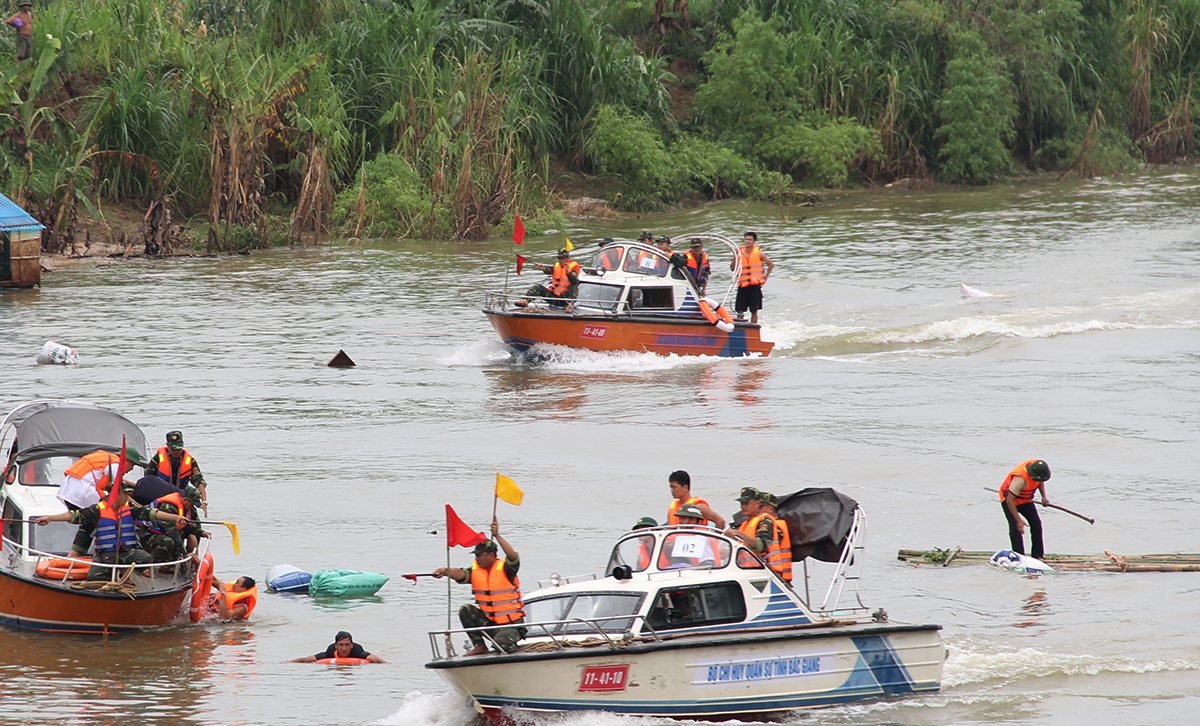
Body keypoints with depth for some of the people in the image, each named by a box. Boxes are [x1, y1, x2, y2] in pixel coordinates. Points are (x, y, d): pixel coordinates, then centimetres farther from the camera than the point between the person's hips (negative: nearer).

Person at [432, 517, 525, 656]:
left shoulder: (504, 568, -12)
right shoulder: (475, 570, 1)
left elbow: (513, 556, -32)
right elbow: (460, 574, -18)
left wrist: (497, 536, -39)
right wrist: (445, 571, -40)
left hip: (510, 623, -6)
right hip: (488, 621, 6)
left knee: (500, 645, -30)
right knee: (465, 611, -16)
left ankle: (512, 642, 9)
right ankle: (480, 646, -4)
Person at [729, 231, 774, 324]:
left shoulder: (758, 253, 2)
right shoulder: (739, 253, 6)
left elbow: (771, 265, 9)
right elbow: (732, 268, -1)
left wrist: (765, 278, 3)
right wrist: (735, 257, -12)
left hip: (755, 285, -2)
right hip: (743, 285, 2)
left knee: (754, 311, 1)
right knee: (740, 310, -1)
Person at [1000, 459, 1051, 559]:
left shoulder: (1038, 466, -19)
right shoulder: (1020, 479, -41)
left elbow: (1040, 482, 8)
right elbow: (1009, 501, -35)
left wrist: (1044, 497, -4)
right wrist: (1018, 520, -34)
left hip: (1025, 500, 7)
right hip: (1008, 498, -7)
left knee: (1036, 524, 0)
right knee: (1015, 528, -17)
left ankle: (1037, 556, 7)